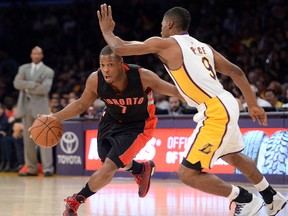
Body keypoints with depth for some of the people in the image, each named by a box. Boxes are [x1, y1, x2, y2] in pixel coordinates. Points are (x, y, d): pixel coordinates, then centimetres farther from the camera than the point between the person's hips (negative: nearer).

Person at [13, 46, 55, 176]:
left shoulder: (48, 71, 3)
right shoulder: (23, 68, 14)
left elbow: (44, 89, -13)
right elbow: (17, 83, -3)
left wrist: (27, 86, -8)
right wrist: (34, 84, -13)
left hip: (41, 107, -4)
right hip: (25, 106, 4)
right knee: (28, 139, 5)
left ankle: (48, 168, -10)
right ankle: (31, 168, 10)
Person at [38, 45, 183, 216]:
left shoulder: (142, 77, -33)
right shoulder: (95, 80, -23)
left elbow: (174, 91, -20)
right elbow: (82, 104, -3)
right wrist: (54, 118, -14)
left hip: (138, 125, -5)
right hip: (111, 120, 5)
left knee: (109, 168, -15)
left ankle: (75, 201, 3)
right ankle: (142, 169, 52)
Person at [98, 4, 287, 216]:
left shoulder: (164, 44, -5)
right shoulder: (203, 46, 16)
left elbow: (120, 48, -5)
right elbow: (236, 72, 18)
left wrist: (107, 31, 16)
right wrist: (253, 105, 25)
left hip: (216, 113, -9)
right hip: (227, 105, 9)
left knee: (188, 174, -5)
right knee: (232, 156, 35)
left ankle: (246, 199, 6)